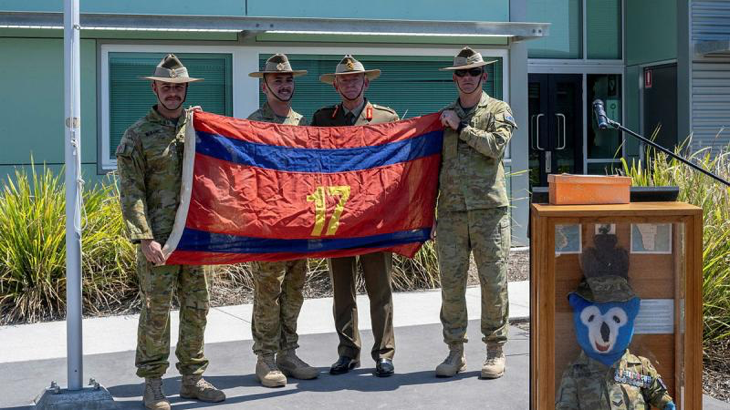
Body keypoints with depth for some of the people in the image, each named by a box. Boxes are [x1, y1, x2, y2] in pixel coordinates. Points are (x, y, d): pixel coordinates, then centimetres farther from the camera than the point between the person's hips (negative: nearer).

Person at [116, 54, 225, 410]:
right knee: (156, 310, -1)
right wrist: (144, 237, -15)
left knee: (197, 308, 9)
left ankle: (193, 377, 20)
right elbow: (131, 193, -7)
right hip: (159, 238, -4)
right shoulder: (138, 135, -1)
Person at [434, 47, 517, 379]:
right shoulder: (444, 115, 16)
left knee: (494, 282, -1)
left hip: (489, 208, -3)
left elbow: (496, 145, -12)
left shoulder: (498, 110, 7)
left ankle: (495, 351, 10)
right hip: (450, 211, 3)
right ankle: (455, 351, 12)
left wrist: (461, 128, -6)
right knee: (451, 283, 3)